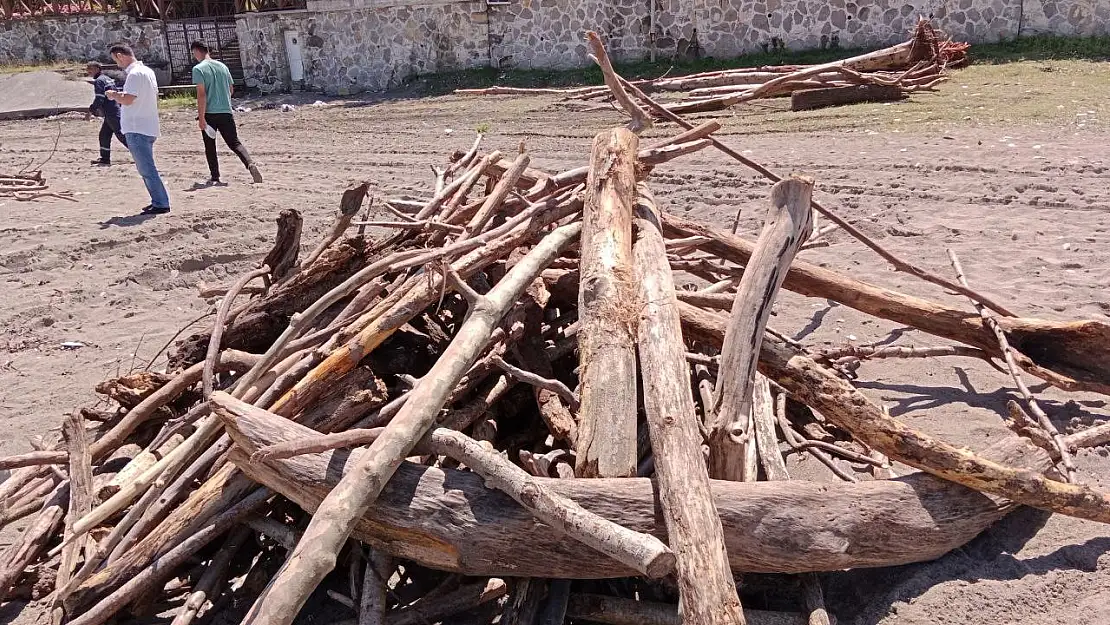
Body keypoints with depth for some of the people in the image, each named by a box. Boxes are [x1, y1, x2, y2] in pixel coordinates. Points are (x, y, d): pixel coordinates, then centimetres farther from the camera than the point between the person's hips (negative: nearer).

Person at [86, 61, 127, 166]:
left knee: (122, 136, -10)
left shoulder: (99, 81, -10)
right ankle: (105, 159, 16)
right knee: (104, 135, 13)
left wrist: (90, 111, -11)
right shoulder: (107, 78, 19)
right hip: (112, 113, 10)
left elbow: (99, 99, -18)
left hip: (112, 114, -10)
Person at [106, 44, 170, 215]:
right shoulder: (148, 71, 14)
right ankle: (158, 201, 17)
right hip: (149, 128, 10)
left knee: (147, 169, -8)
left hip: (137, 129, -10)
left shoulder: (135, 74, -16)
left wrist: (113, 95, -4)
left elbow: (127, 100, -23)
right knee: (146, 168, 16)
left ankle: (161, 204, -7)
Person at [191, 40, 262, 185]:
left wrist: (201, 117, -14)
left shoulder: (198, 69, -7)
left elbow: (201, 94, -15)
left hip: (209, 113, -4)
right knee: (235, 143, 5)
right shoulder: (222, 66, 11)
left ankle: (215, 177, 9)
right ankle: (250, 164, -19)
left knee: (210, 147, 9)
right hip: (226, 112, 4)